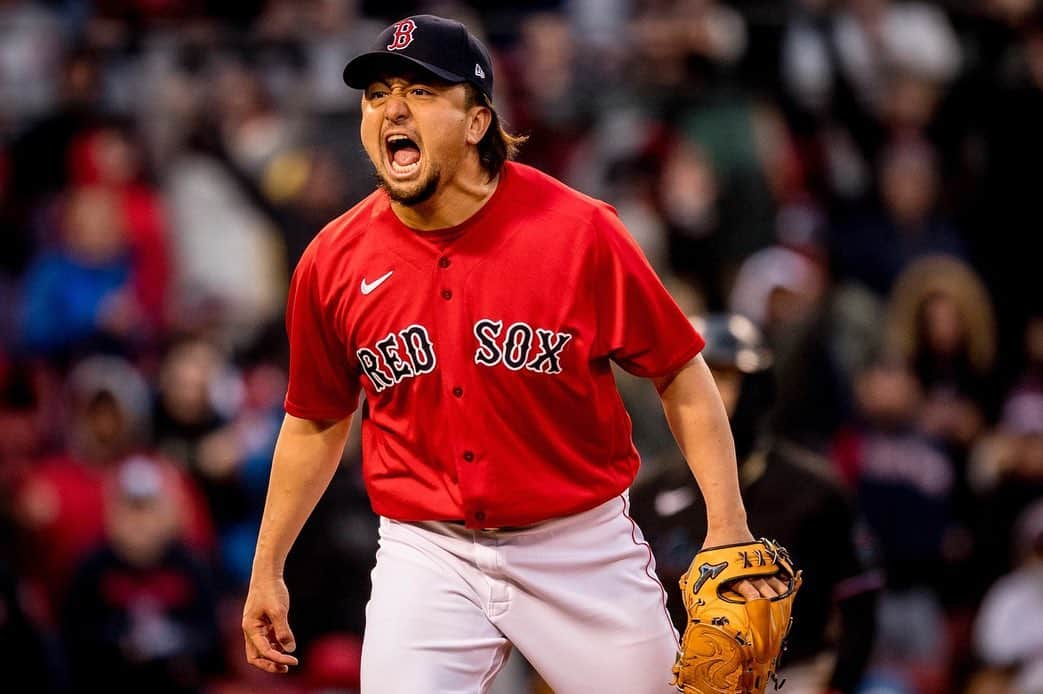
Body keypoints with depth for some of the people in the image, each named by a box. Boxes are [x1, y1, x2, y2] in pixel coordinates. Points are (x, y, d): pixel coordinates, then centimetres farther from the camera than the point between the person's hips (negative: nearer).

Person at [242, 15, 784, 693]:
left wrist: (728, 531, -12)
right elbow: (317, 424, 12)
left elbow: (682, 377, -5)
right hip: (427, 555, 1)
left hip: (583, 551, -1)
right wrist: (267, 571, 15)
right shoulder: (332, 265, -2)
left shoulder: (579, 232, -11)